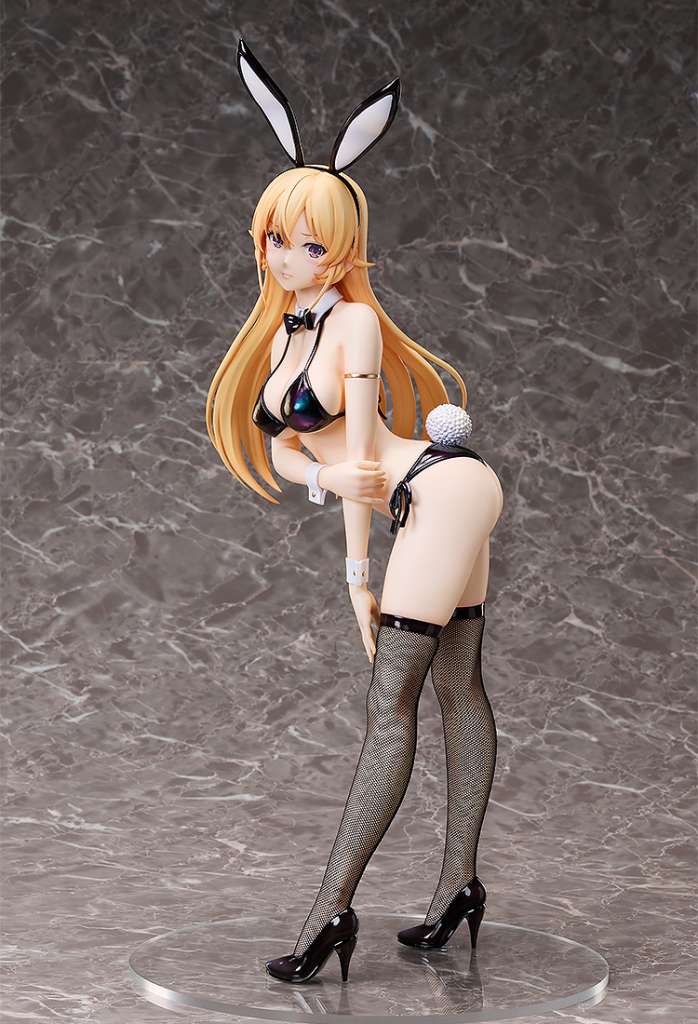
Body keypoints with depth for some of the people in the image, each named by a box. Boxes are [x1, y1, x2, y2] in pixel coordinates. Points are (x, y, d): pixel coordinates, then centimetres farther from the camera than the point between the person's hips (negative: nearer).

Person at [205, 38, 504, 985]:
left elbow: (362, 446, -12)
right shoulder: (280, 334, 14)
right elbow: (279, 449, 9)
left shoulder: (353, 321, -12)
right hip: (438, 502, 9)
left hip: (443, 490, -9)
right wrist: (325, 474, -12)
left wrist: (357, 571, -7)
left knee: (389, 702, -11)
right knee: (457, 688, 13)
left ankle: (334, 911, -12)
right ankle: (460, 885, 21)